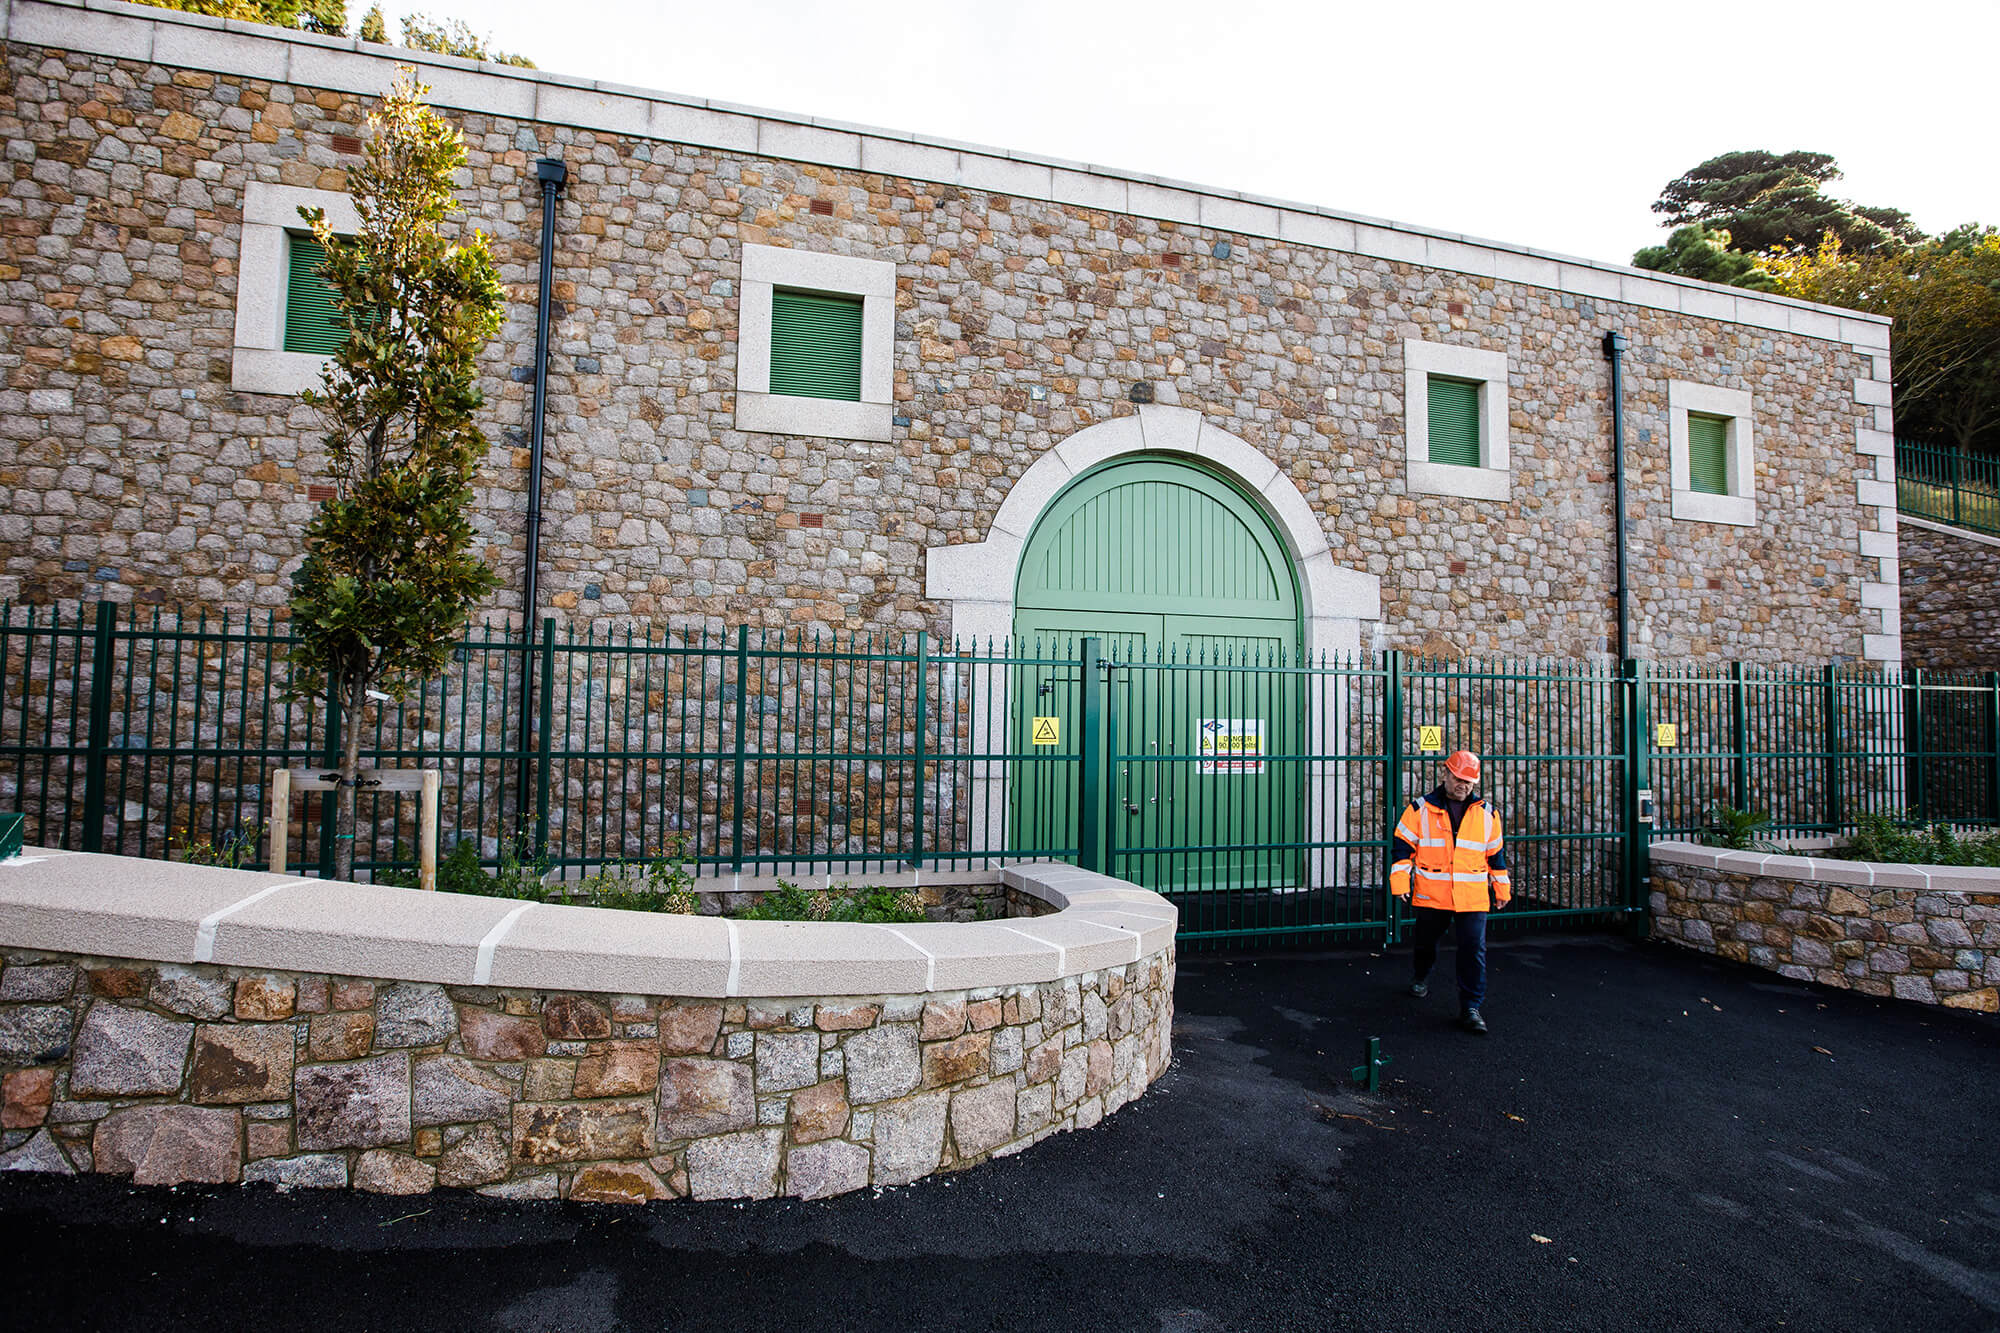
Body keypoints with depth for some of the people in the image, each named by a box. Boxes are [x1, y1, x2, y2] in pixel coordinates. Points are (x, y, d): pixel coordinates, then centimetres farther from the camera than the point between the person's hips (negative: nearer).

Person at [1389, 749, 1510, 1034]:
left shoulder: (1486, 813, 6)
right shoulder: (1420, 809, -2)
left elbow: (1496, 853, 15)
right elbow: (1403, 847, 0)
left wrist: (1501, 890, 18)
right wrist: (1400, 882, -6)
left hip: (1472, 897, 0)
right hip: (1431, 894, 0)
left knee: (1474, 949, -6)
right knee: (1425, 940, 16)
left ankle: (1470, 1007, 3)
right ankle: (1422, 977, 46)